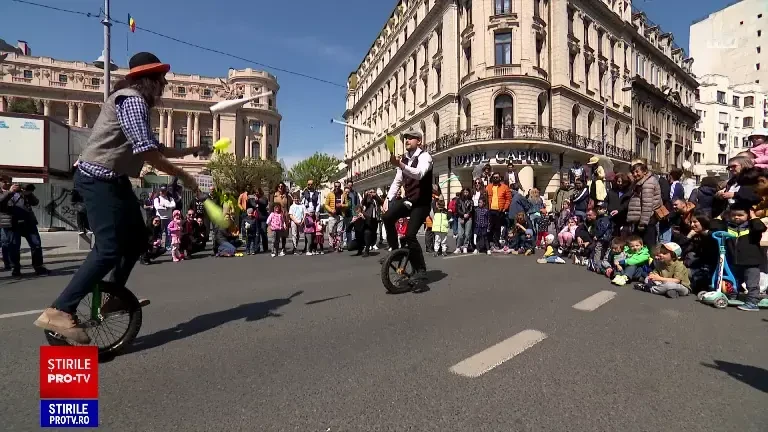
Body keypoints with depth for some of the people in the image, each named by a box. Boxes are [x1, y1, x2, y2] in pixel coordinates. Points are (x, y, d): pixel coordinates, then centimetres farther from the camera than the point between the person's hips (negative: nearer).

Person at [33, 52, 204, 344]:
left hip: (113, 179, 11)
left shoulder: (137, 102, 20)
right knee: (109, 249, -16)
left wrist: (192, 151, 23)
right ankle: (58, 312, -11)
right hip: (99, 179, -11)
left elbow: (155, 148, 24)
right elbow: (147, 152, -25)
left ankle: (115, 297, 25)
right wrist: (183, 176, -19)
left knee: (136, 240, 14)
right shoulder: (132, 99, -14)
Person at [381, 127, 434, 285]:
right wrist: (388, 199, -1)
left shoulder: (424, 156, -15)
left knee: (410, 235, -16)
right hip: (408, 199, 6)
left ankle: (421, 270, 1)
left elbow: (418, 174, -36)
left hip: (422, 203, -6)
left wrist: (400, 165, -50)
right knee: (388, 217, -19)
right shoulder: (404, 158, 8)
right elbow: (397, 181, 11)